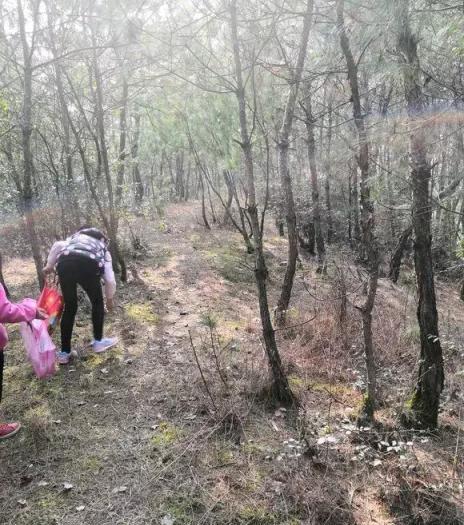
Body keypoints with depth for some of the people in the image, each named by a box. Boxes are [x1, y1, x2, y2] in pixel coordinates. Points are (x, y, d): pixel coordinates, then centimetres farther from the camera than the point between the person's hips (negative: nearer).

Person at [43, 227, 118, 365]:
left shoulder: (74, 238, 40)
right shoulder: (103, 249, 35)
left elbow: (57, 246, 15)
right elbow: (110, 279, 30)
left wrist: (49, 265, 24)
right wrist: (110, 298, 45)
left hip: (65, 263, 2)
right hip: (89, 265, -2)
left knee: (69, 308, 18)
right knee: (97, 302, 25)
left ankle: (64, 353, 24)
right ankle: (98, 341, 33)